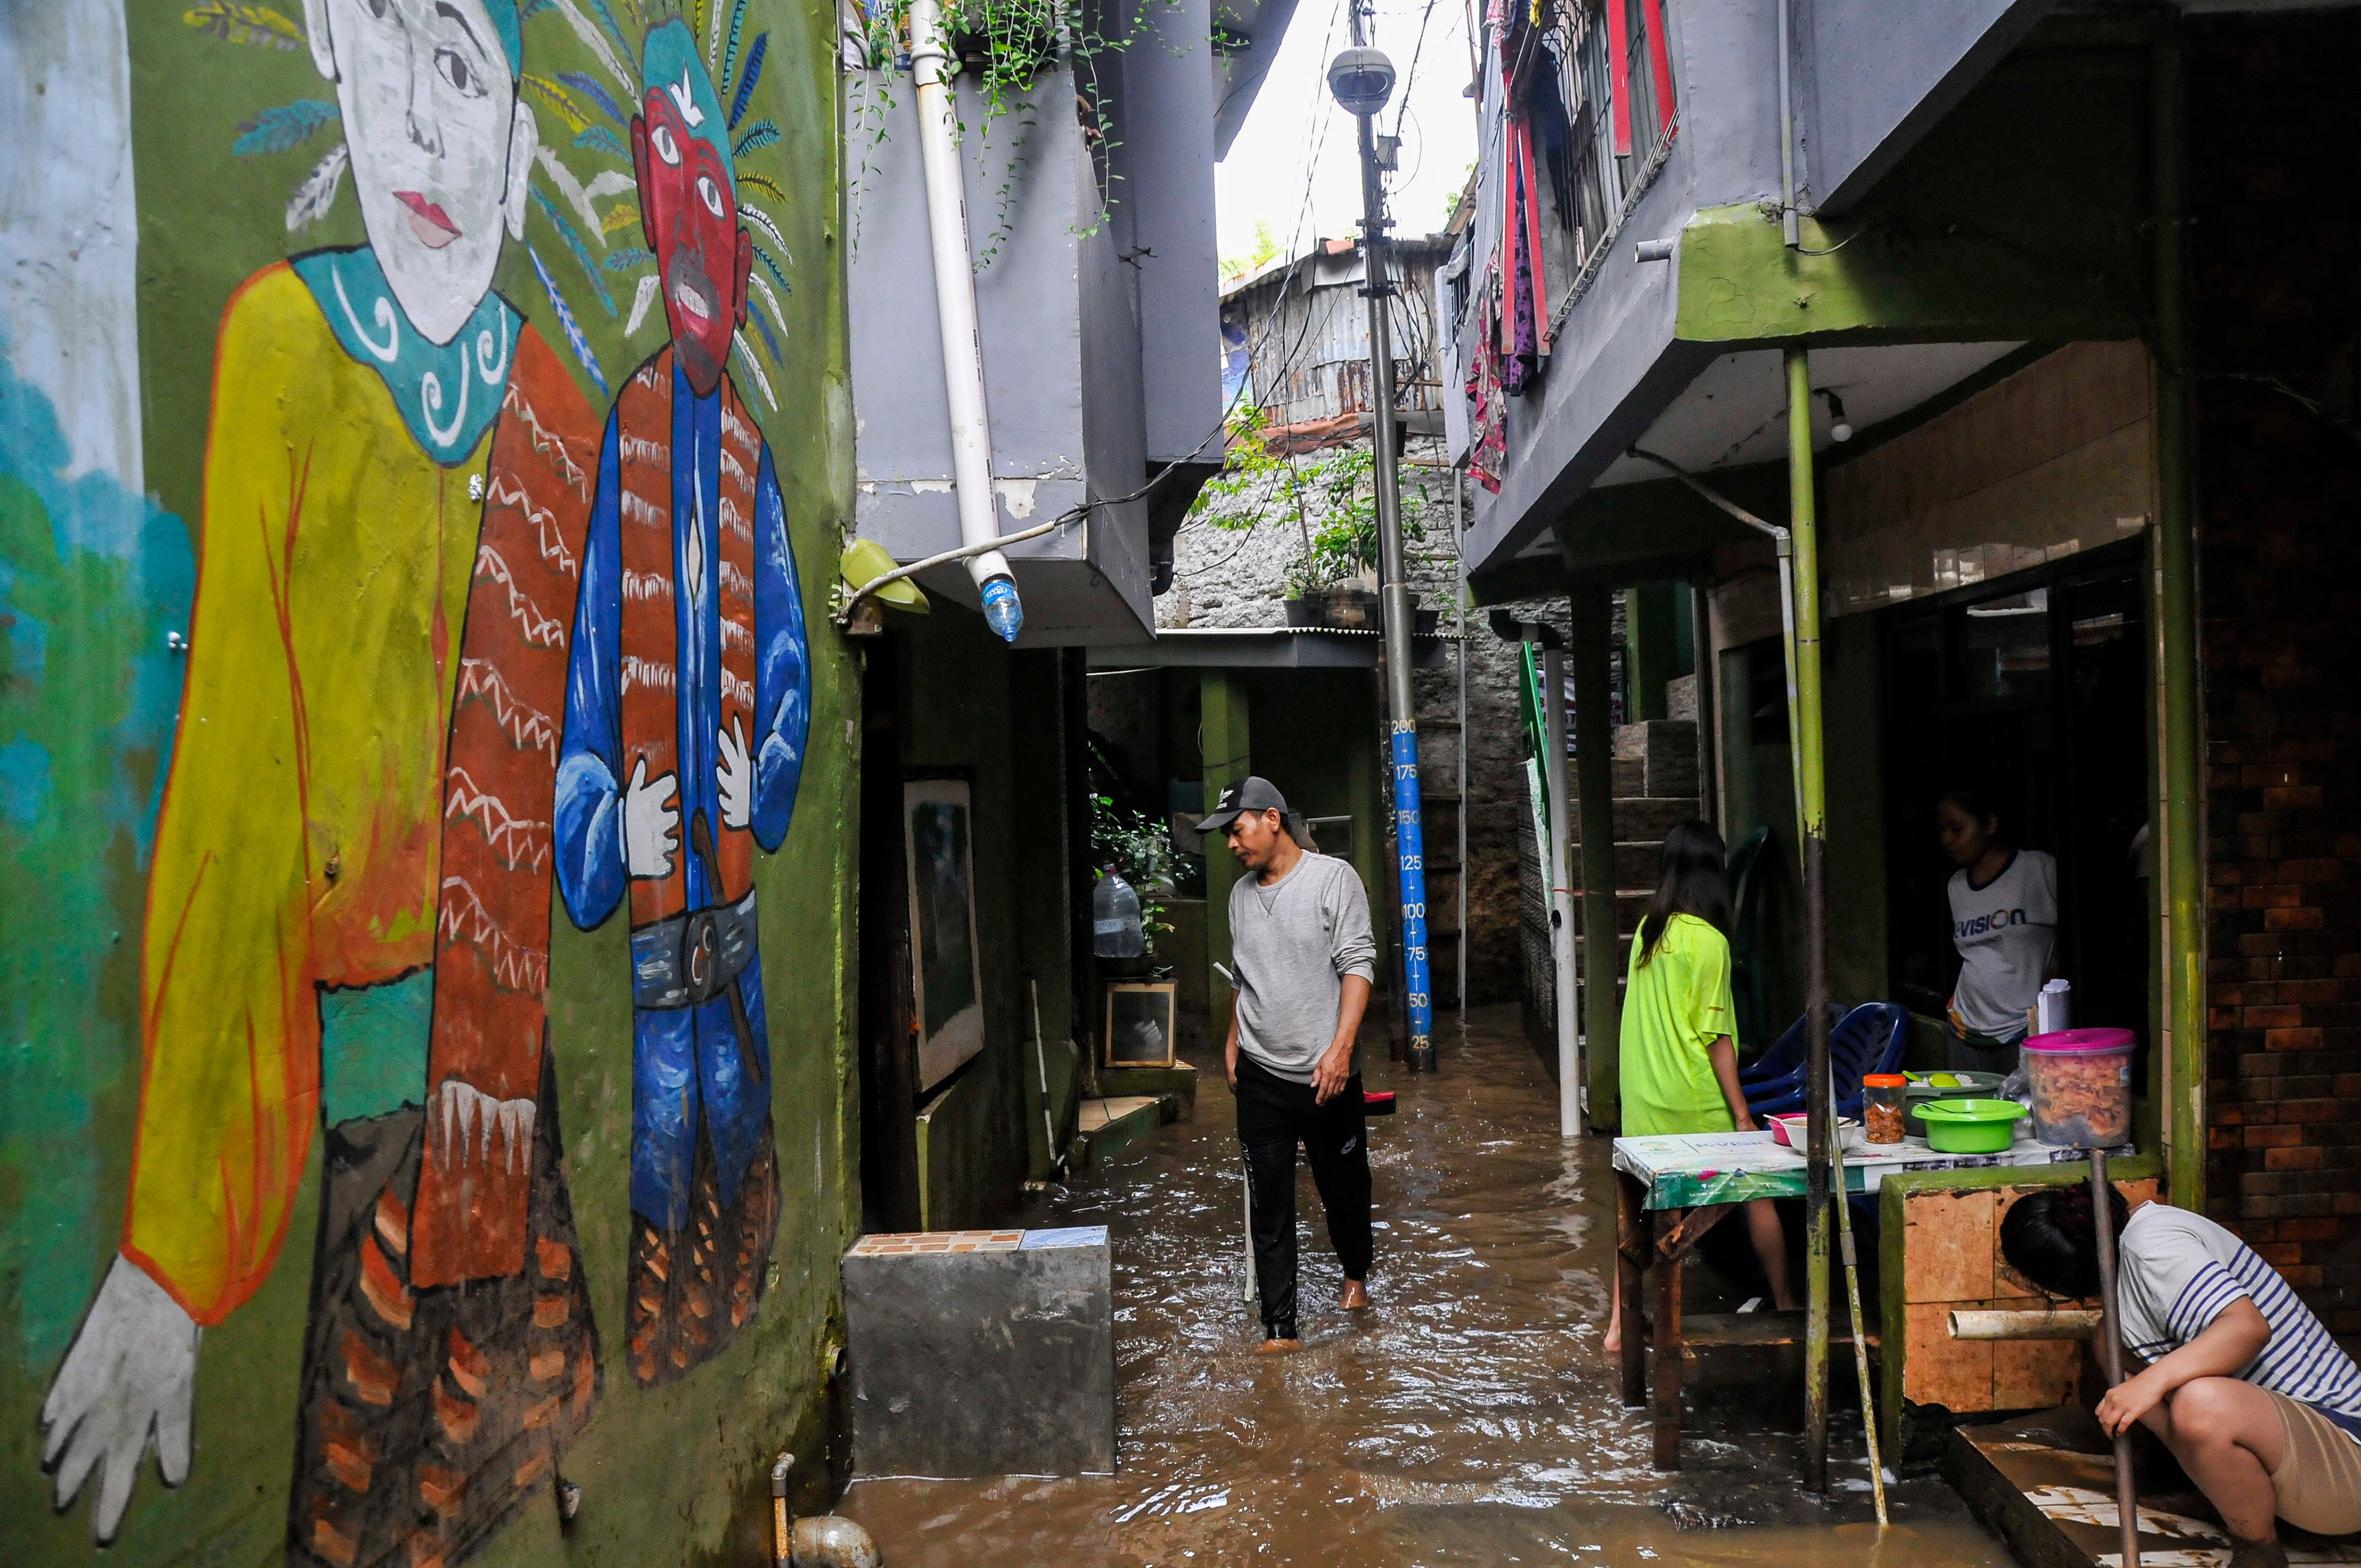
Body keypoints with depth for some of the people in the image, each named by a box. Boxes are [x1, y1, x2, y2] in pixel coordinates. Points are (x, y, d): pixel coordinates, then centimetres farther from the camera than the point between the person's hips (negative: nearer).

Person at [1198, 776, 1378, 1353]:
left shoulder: (1333, 879, -8)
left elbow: (1357, 964, -13)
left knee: (1344, 1186, 15)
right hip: (1260, 1075, 4)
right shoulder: (1242, 893, 9)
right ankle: (1280, 1328, 3)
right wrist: (1234, 1039, 17)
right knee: (1269, 1206, 0)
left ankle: (1355, 1274, 42)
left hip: (1327, 1076, -3)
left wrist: (1340, 1048, -21)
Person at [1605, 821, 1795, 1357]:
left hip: (1644, 1097, 6)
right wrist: (1742, 1113, -11)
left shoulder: (1648, 930, 5)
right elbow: (1714, 1036, -15)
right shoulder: (1708, 941, -14)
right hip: (1696, 1099, -6)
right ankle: (1786, 1307, 23)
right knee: (1757, 1192, 12)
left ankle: (1619, 1324, 7)